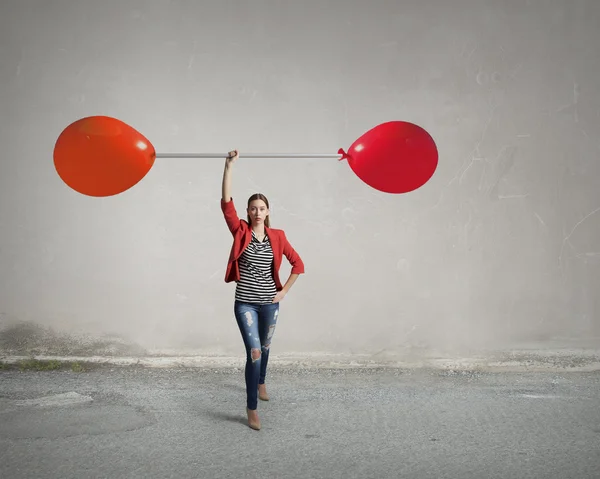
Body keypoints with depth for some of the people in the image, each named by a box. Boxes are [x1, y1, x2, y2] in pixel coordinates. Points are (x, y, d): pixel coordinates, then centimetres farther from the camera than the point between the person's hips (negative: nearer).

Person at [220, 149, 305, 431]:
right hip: (245, 304, -3)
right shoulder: (241, 232, -6)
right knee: (254, 352, -13)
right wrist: (229, 166, -23)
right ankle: (251, 409, -8)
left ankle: (261, 383, 51)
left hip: (270, 304, 3)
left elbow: (298, 264, 6)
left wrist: (284, 291, 0)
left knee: (264, 348, 22)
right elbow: (226, 202, -17)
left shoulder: (277, 236, -1)